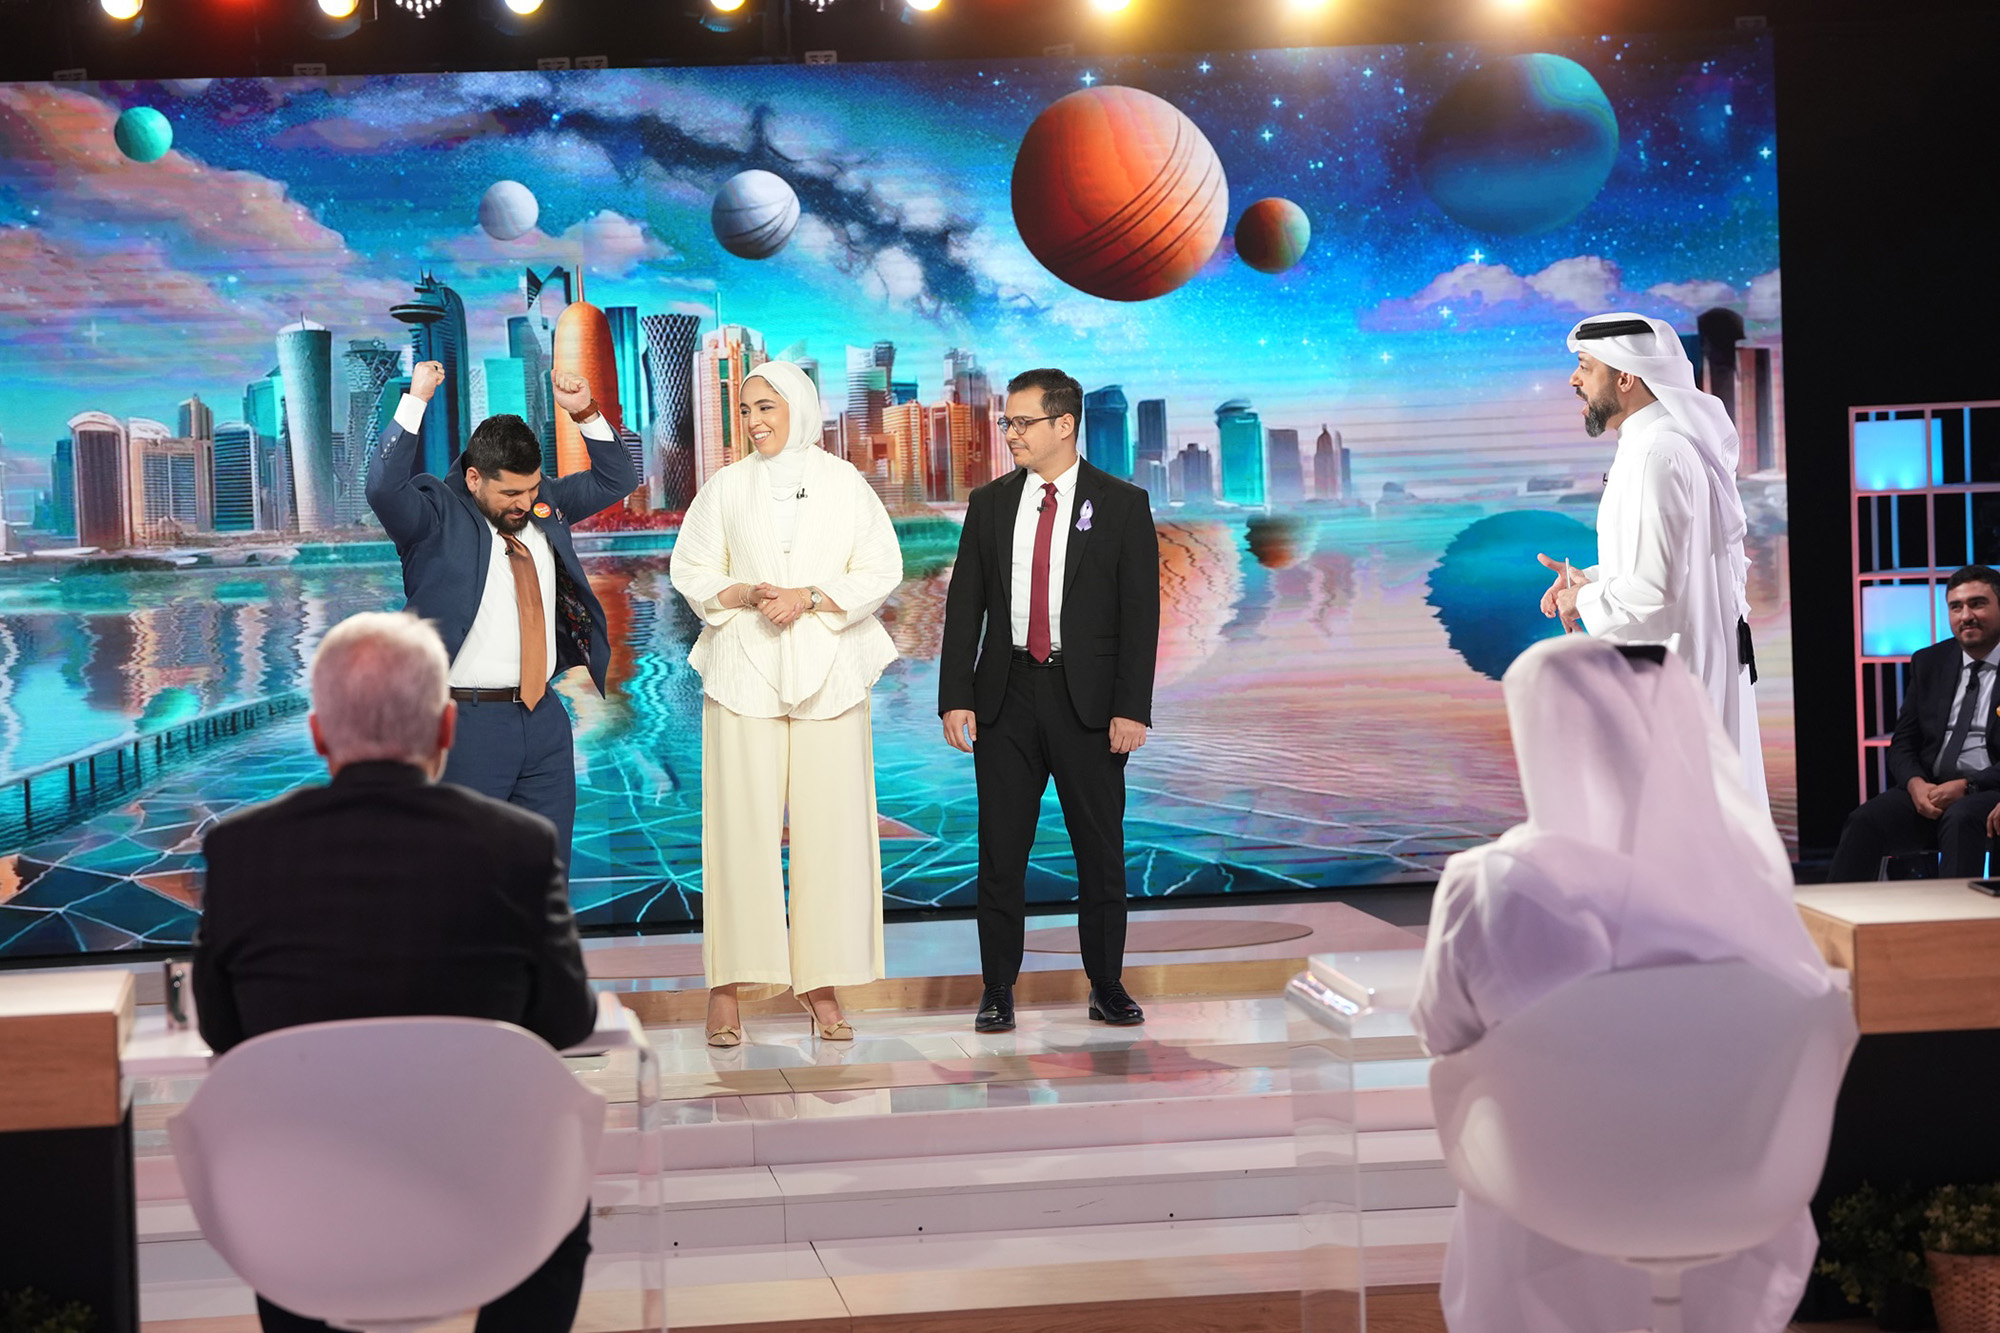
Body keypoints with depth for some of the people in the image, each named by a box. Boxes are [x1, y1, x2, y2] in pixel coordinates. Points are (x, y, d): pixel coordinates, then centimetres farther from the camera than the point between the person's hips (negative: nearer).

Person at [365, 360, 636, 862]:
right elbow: (384, 487, -26)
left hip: (544, 717, 6)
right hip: (467, 722, -6)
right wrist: (416, 400, -29)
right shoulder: (437, 515, -8)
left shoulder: (545, 504, 10)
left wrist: (586, 413, 2)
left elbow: (615, 480, 17)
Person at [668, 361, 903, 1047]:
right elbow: (691, 572, 8)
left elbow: (880, 571, 3)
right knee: (741, 822, -5)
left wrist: (810, 597, -10)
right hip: (744, 671, 0)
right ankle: (726, 987, -1)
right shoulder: (725, 488, 8)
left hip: (829, 671, 0)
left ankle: (822, 983, 5)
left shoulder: (845, 484, 6)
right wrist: (743, 594, -10)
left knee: (830, 825, -2)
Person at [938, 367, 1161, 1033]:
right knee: (1000, 851, 4)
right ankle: (998, 991, 11)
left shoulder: (1122, 504, 0)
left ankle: (1107, 986, 16)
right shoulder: (990, 503, 8)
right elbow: (964, 604, 8)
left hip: (1089, 701, -2)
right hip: (1006, 696, 2)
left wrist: (1132, 708, -11)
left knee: (1100, 850, 5)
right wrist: (955, 697, -2)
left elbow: (1140, 614, -3)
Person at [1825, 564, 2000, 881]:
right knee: (1863, 822, -23)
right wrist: (1916, 784, -8)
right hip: (1928, 789, 4)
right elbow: (1902, 744, 14)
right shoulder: (1929, 662, 15)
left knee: (1959, 818, -37)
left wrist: (1966, 786, -19)